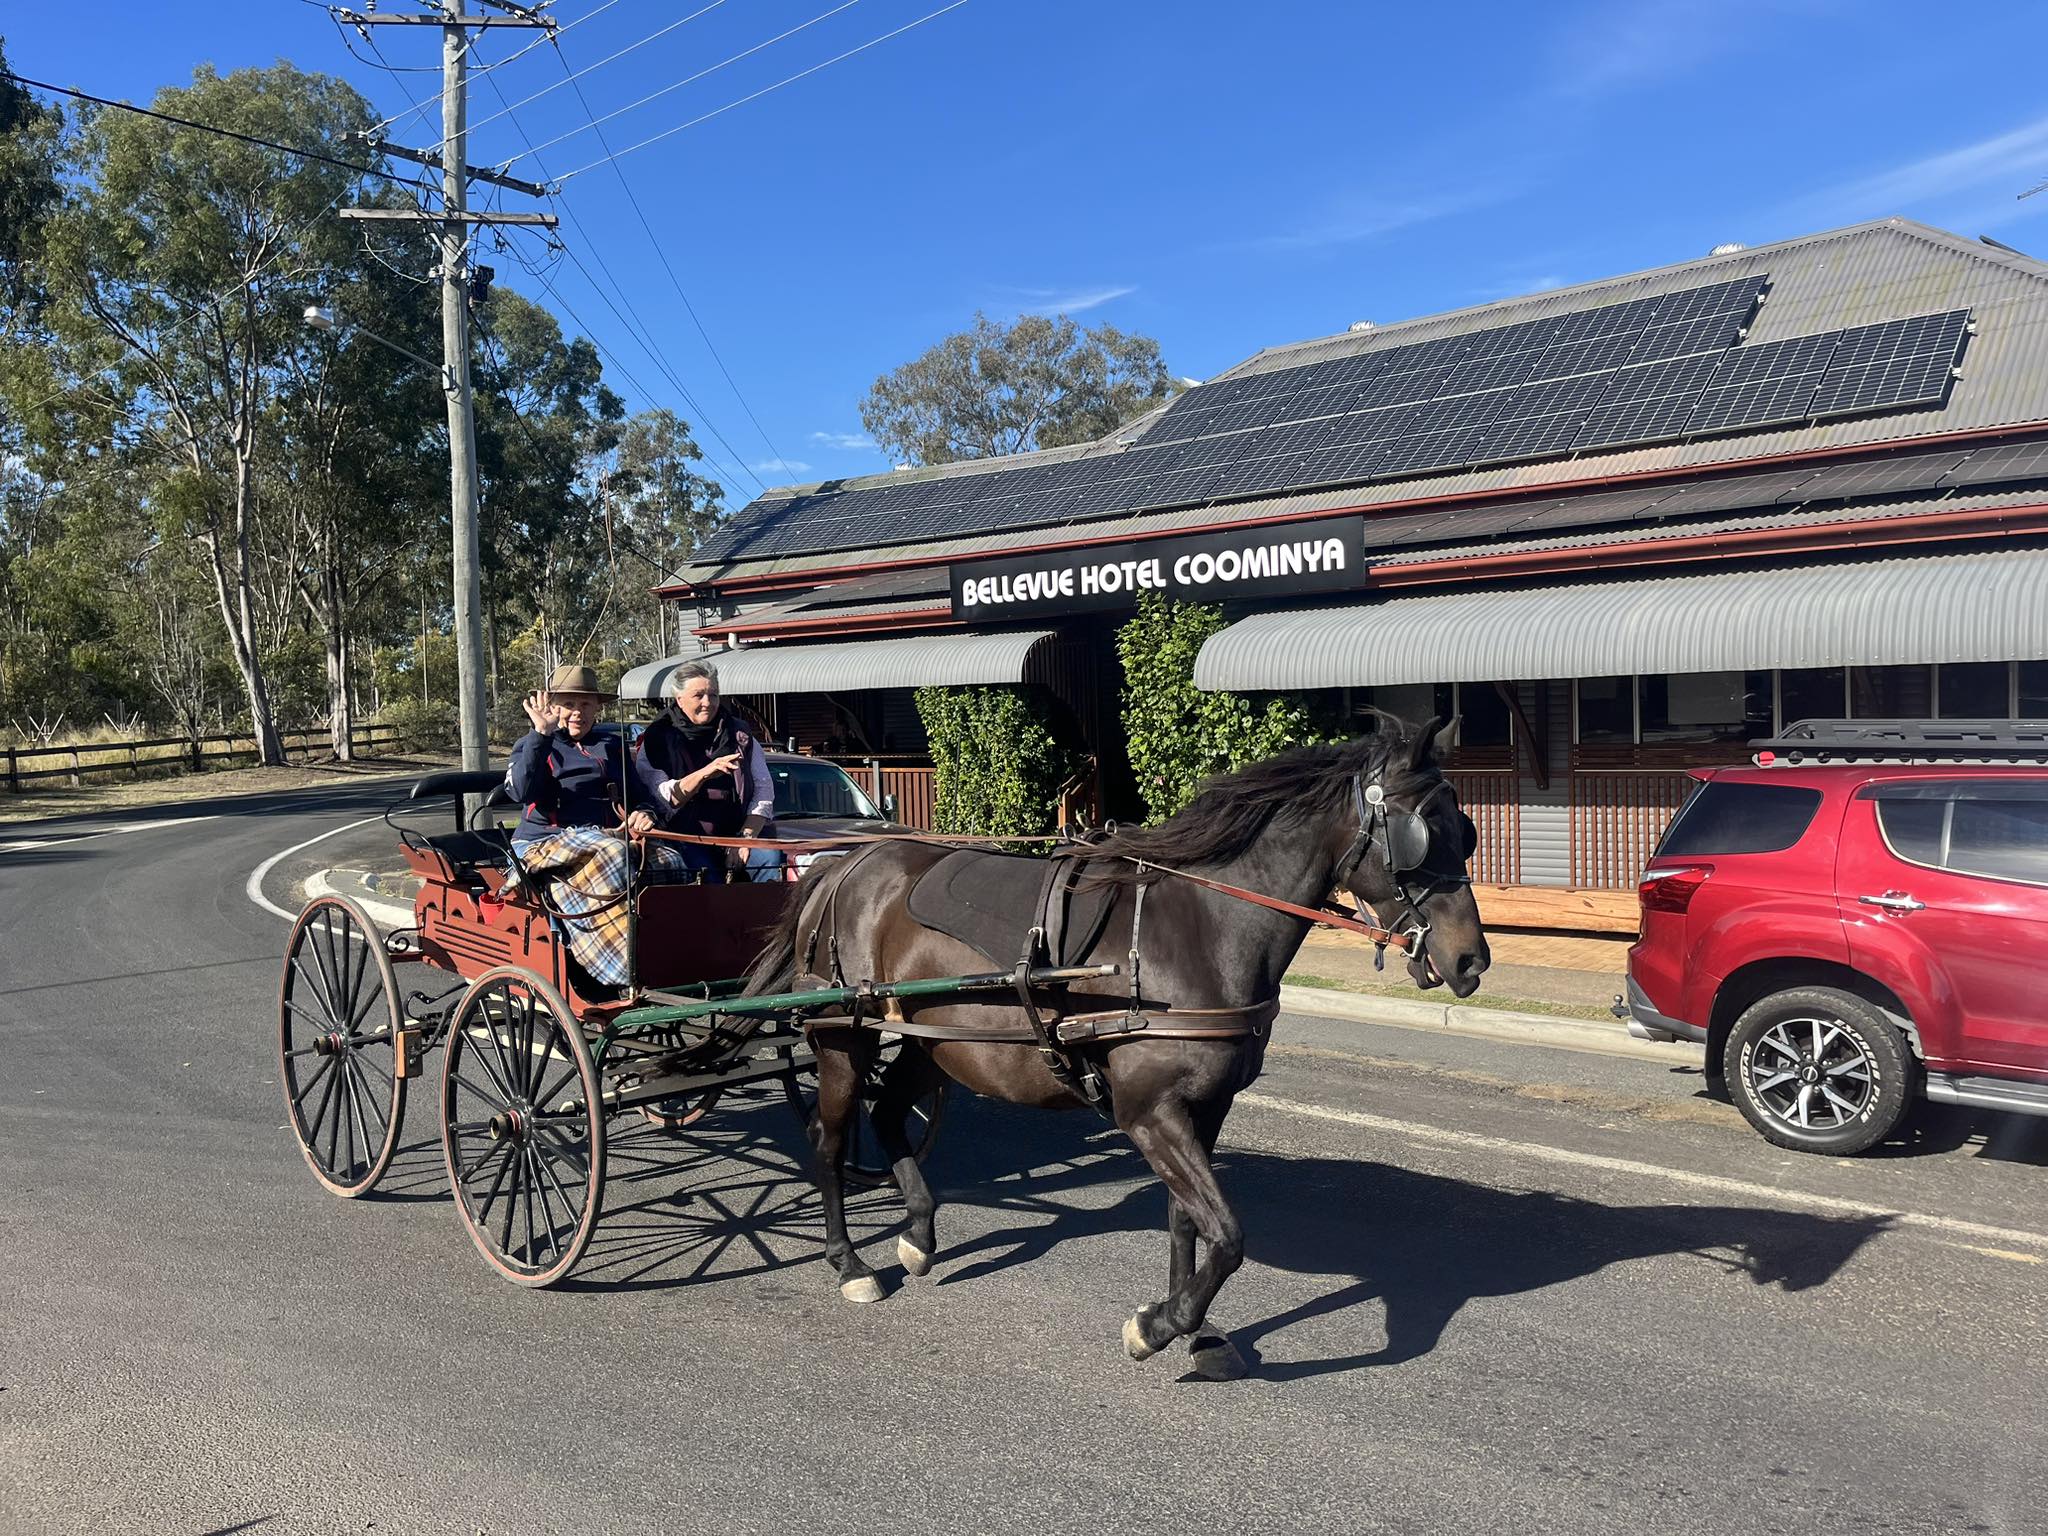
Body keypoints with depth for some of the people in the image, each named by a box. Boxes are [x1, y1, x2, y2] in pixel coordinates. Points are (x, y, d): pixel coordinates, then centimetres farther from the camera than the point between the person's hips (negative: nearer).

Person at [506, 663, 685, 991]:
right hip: (545, 841, -4)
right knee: (611, 854, -37)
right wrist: (542, 734, -14)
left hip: (607, 835, 4)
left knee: (666, 861, -28)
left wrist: (644, 812, -4)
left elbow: (640, 787, 20)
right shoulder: (531, 745, 12)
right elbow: (521, 791, -9)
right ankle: (631, 970, -41)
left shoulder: (612, 744, 24)